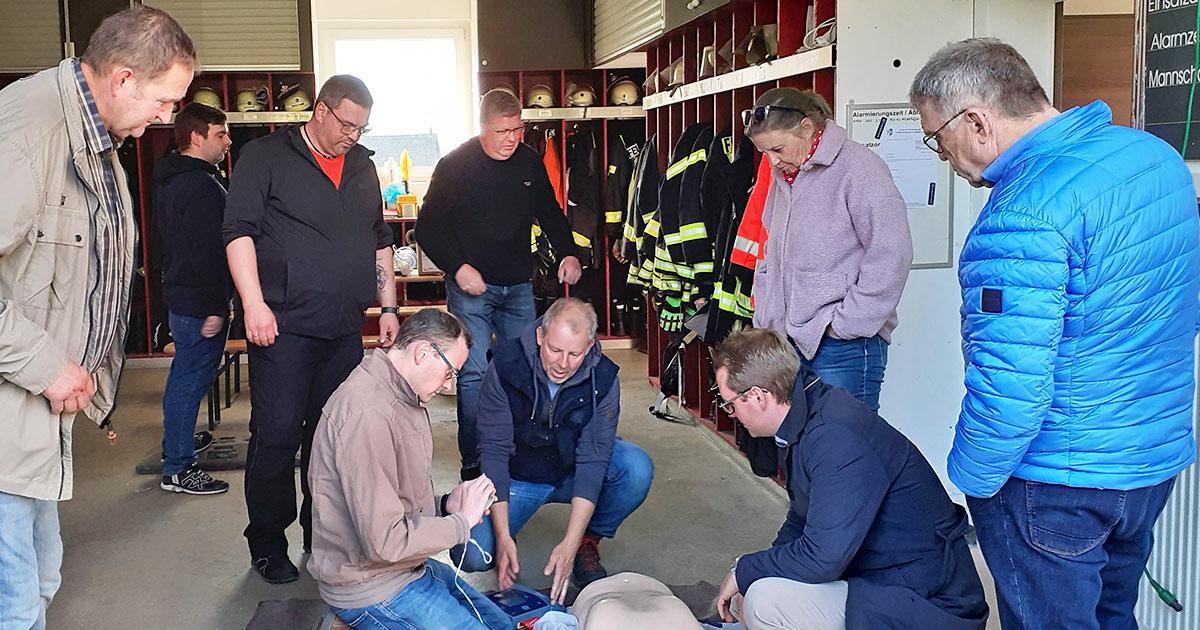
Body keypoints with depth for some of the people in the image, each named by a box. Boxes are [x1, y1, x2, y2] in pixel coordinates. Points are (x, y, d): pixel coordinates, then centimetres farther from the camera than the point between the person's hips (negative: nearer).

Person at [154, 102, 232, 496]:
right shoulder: (200, 185, -20)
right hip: (199, 301, -11)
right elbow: (209, 250, -24)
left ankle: (177, 441, 39)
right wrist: (215, 308, -23)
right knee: (192, 378, -5)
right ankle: (178, 468, 1)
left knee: (185, 374, 23)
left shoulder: (170, 180, 13)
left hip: (179, 293, 11)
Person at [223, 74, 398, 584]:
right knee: (276, 436, -3)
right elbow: (238, 231, -9)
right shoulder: (266, 156, -2)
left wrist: (388, 307, 17)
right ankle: (267, 545, 11)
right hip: (284, 326, -5)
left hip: (344, 330, 6)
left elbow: (380, 242, 22)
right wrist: (254, 303, -17)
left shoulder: (362, 168, 16)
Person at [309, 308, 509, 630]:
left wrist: (444, 504, -3)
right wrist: (462, 520, -15)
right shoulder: (367, 413, -26)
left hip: (409, 566, 10)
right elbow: (385, 541, -28)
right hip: (371, 588, -10)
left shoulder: (400, 397, 9)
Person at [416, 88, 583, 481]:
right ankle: (472, 463, 1)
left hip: (518, 286, 5)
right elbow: (428, 228, -6)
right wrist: (458, 268, -18)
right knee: (474, 372, -9)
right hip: (471, 287, -5)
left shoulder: (530, 162, 5)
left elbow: (550, 213, 17)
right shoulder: (456, 165, -7)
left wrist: (568, 253, 1)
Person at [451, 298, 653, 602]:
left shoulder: (603, 379, -20)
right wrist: (503, 536, -29)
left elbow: (592, 459, -23)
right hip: (517, 478, -1)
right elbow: (494, 451, -21)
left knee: (637, 468, -27)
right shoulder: (506, 366, -23)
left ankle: (587, 543, -2)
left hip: (571, 474, 1)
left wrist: (570, 544, -32)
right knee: (472, 557, -23)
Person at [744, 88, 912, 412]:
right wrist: (766, 318, 15)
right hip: (786, 343, 8)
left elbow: (890, 257, -15)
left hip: (842, 348, -7)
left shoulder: (859, 167, -10)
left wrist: (846, 324, -14)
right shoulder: (784, 175, 15)